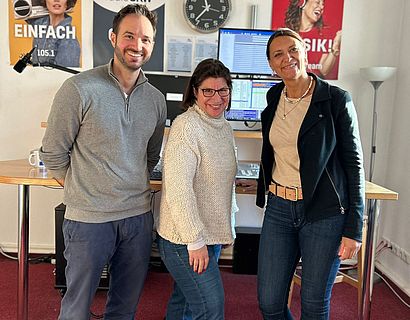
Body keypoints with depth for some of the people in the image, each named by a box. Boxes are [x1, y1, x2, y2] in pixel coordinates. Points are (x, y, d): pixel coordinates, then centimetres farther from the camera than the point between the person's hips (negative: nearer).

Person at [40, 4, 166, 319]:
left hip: (138, 216, 5)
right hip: (89, 219, -4)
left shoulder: (156, 99, 5)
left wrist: (134, 187, 12)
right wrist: (82, 191, 1)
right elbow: (53, 154, -6)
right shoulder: (81, 88, -12)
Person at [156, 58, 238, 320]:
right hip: (185, 239, -8)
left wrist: (228, 224, 19)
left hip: (212, 235, 8)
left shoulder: (225, 127, 9)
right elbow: (178, 189, -24)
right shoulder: (186, 127, -20)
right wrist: (195, 241, -22)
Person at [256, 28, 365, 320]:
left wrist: (353, 228, -10)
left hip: (324, 213, -4)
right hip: (279, 209, 5)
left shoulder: (337, 99, -9)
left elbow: (354, 163, -8)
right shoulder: (274, 98, 7)